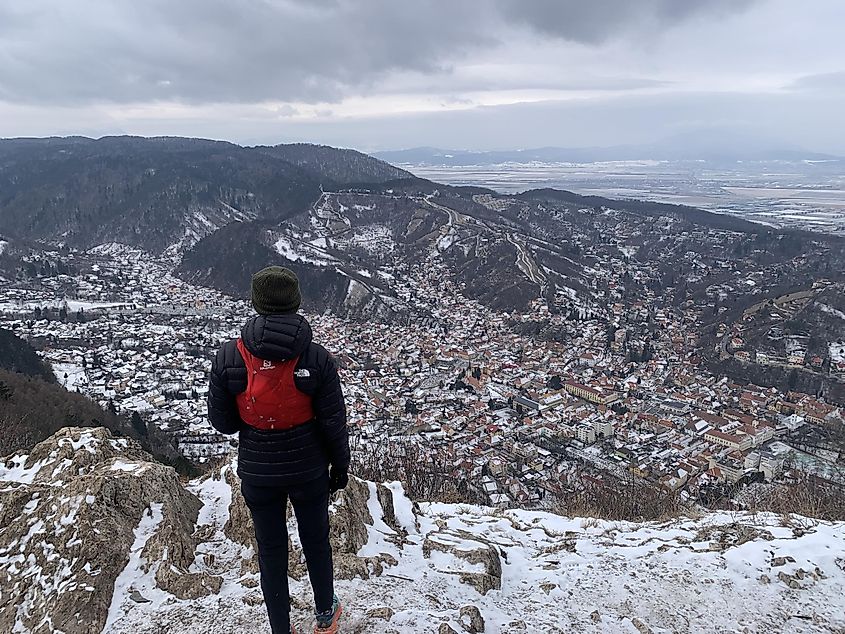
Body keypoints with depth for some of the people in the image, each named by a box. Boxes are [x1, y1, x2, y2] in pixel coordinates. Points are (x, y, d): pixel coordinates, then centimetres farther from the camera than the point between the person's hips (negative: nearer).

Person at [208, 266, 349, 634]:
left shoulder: (228, 358, -17)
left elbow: (221, 422, -8)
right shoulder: (317, 359, -19)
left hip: (257, 471, 1)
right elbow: (334, 423, -12)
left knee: (271, 549, 20)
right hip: (308, 469, 0)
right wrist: (340, 467, 4)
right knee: (316, 540, 23)